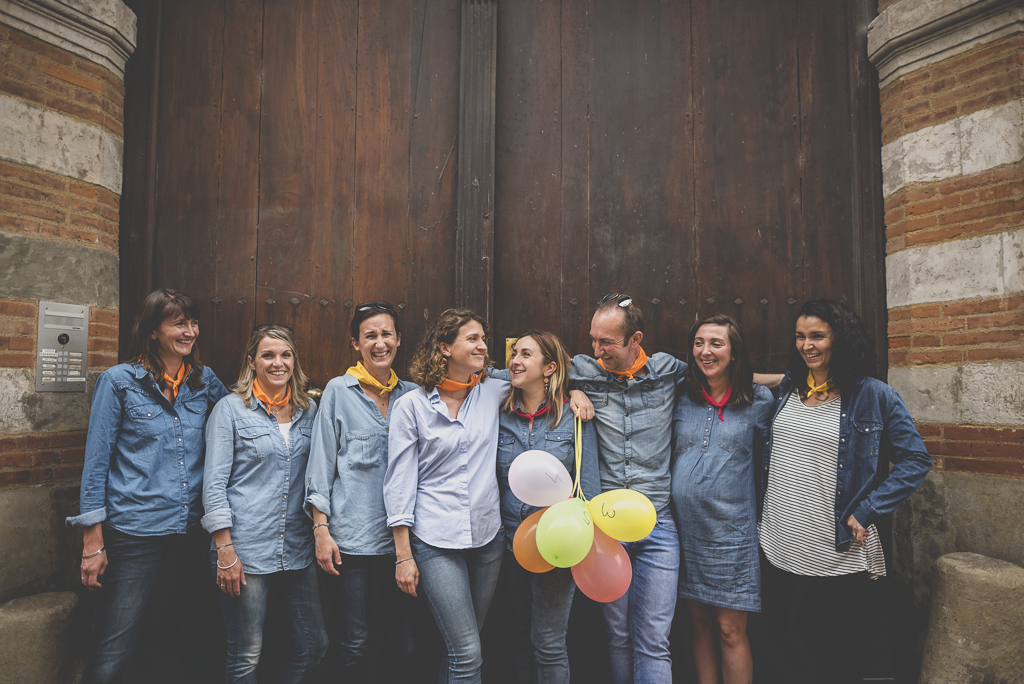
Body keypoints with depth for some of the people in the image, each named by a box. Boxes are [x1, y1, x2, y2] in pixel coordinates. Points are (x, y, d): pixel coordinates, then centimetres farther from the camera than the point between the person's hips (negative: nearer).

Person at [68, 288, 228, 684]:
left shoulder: (205, 380, 7)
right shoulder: (119, 381, -3)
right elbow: (96, 462, -3)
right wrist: (92, 542, -5)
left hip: (190, 530, 4)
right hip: (134, 534, -4)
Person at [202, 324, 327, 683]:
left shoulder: (309, 410, 9)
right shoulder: (230, 408, -4)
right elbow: (214, 484, -7)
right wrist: (225, 550, -11)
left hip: (297, 548, 5)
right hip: (246, 550, -4)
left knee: (314, 644, 10)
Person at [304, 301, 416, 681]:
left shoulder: (411, 394, 8)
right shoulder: (338, 390, 0)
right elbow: (321, 464, -1)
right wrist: (321, 530, -6)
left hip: (401, 536, 3)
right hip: (352, 537, -3)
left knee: (405, 643, 8)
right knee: (354, 644, 2)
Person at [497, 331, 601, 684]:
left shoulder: (574, 416, -6)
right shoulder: (501, 417, 3)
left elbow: (588, 484, -4)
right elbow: (494, 481, 8)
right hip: (511, 543, 4)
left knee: (548, 643, 2)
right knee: (521, 636, 17)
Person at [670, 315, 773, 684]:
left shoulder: (758, 401, 0)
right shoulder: (680, 397, 4)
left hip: (731, 529, -2)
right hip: (685, 527, 3)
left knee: (731, 631, 2)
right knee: (699, 623, 14)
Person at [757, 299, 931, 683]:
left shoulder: (873, 396, -7)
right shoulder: (787, 390, 7)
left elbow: (916, 460, -7)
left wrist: (865, 512, -13)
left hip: (837, 556, -4)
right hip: (779, 550, 4)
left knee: (838, 653, 13)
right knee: (786, 650, 18)